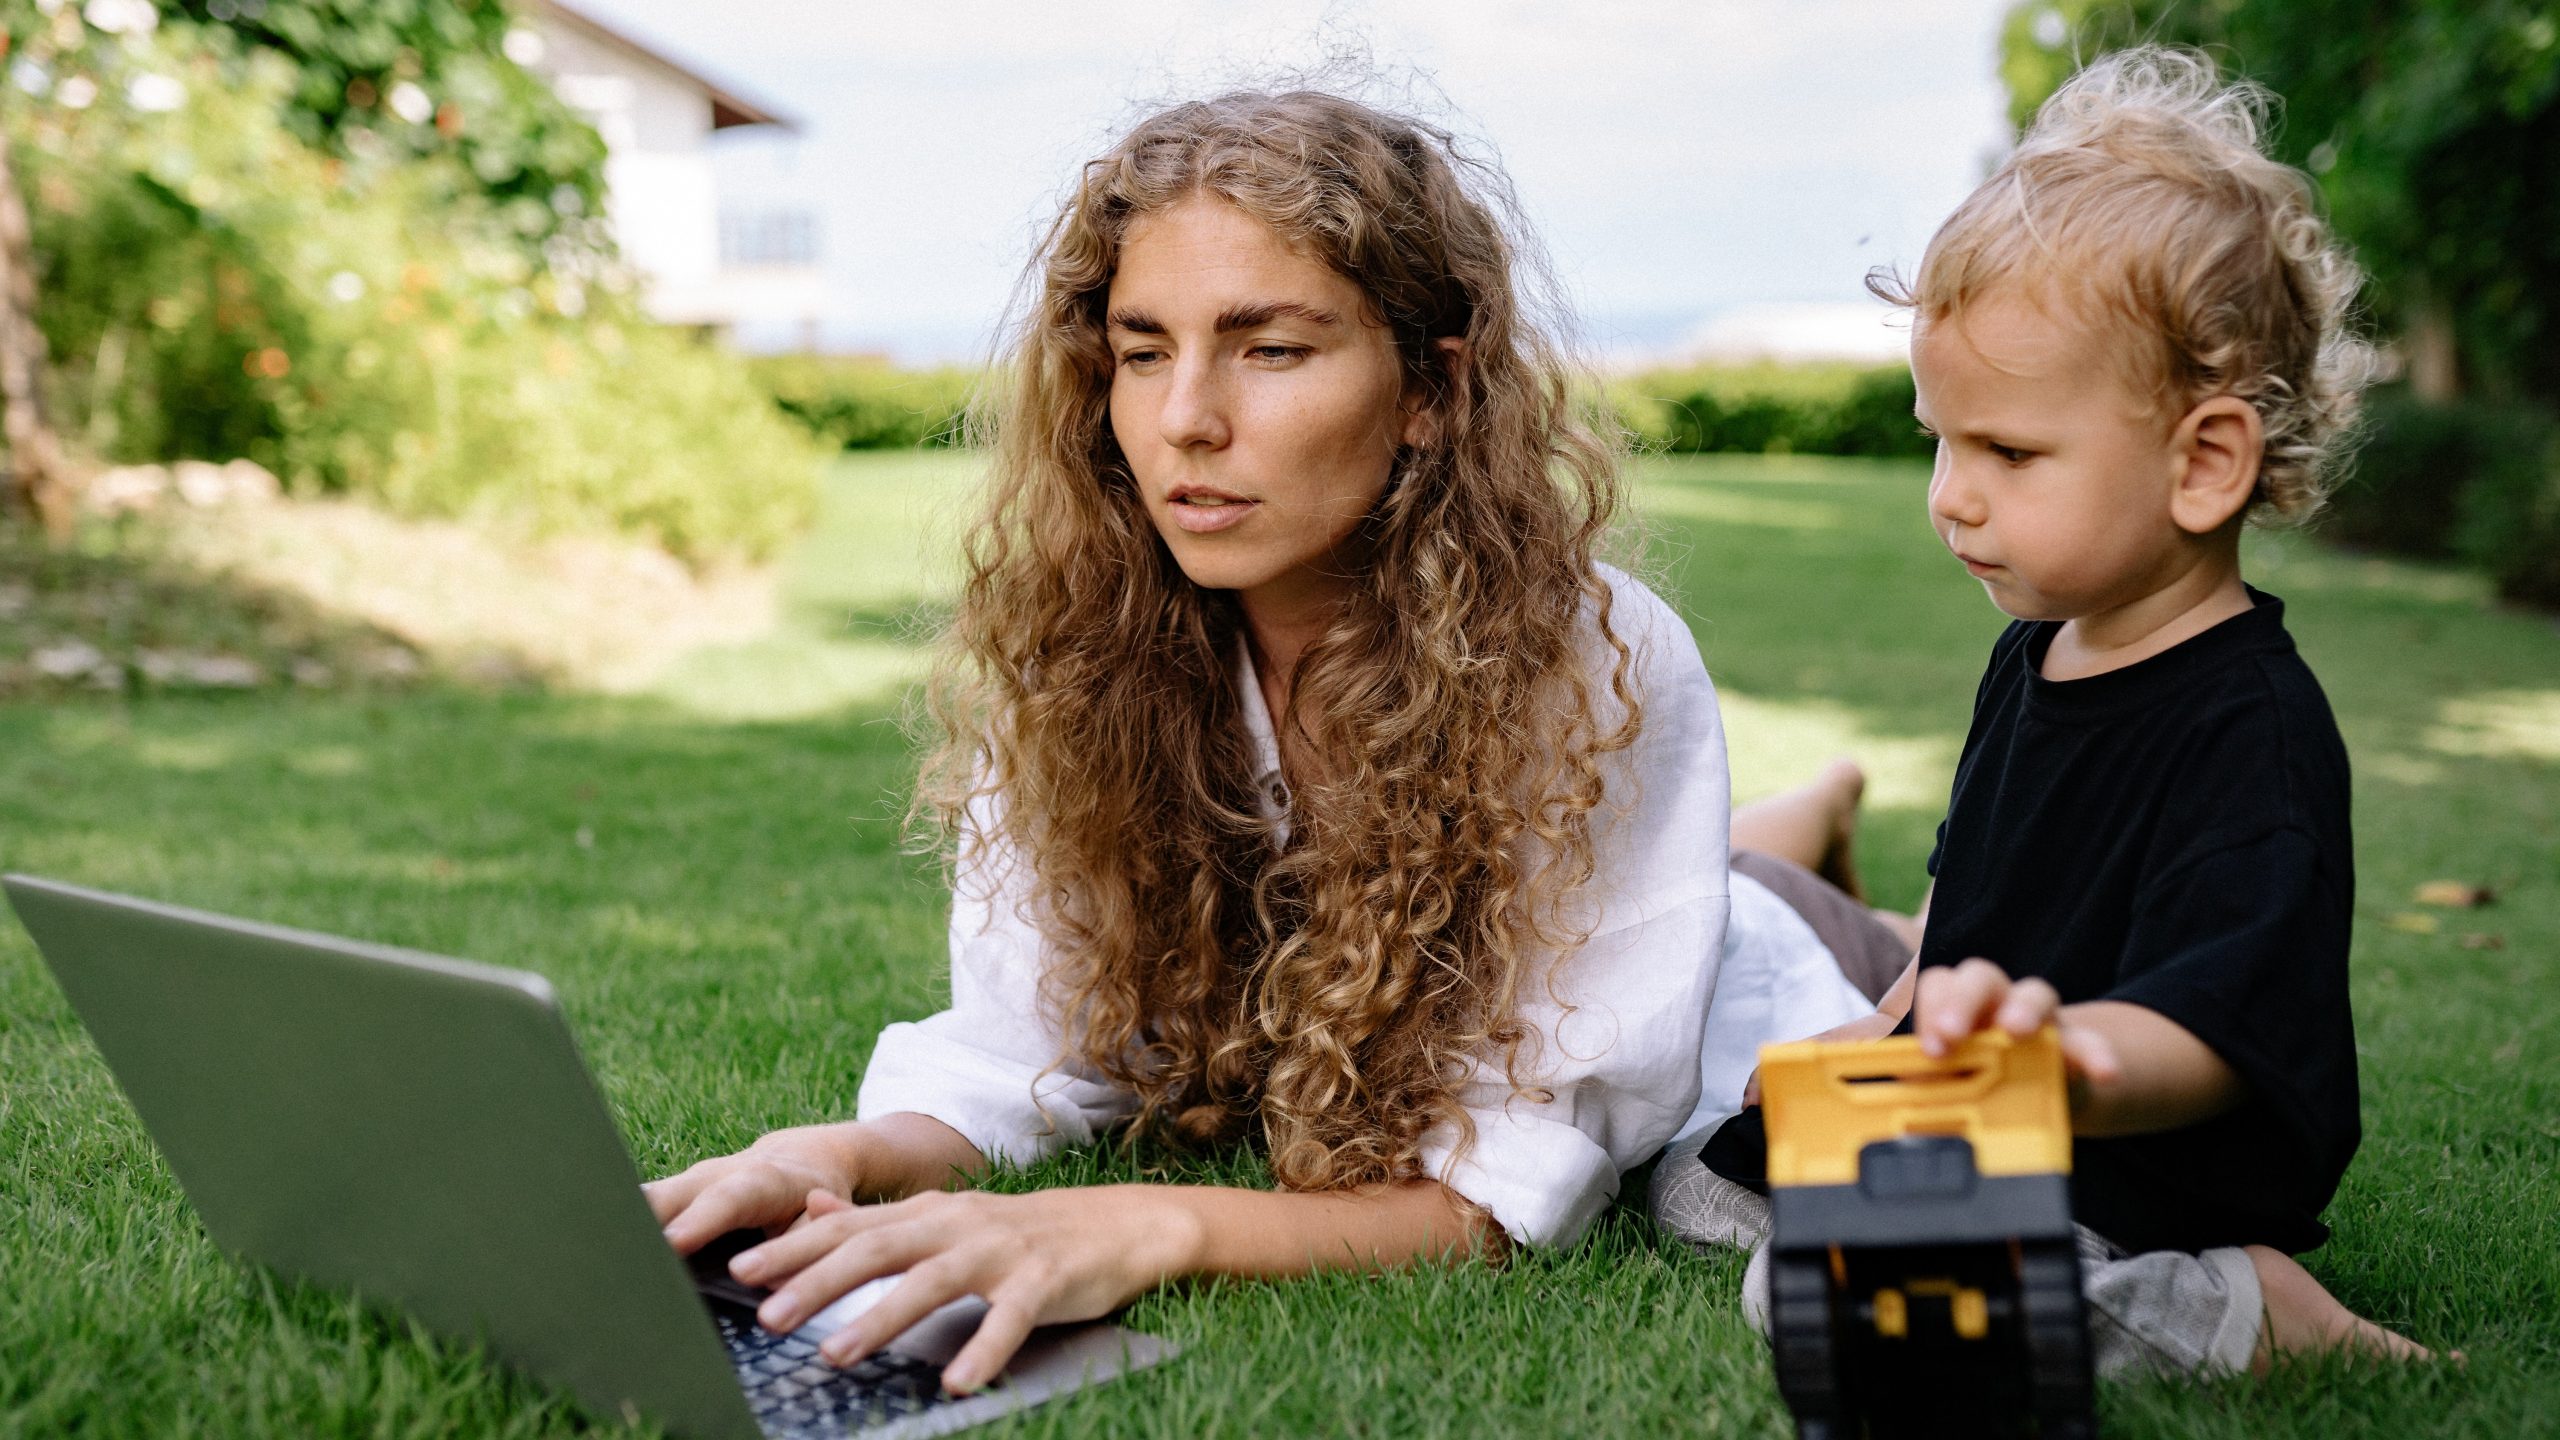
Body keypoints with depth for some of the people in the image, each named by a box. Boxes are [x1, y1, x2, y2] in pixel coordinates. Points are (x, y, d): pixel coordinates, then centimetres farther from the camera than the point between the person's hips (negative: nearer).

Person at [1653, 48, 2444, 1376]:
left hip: (2145, 1197, -9)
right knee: (1703, 1167, 18)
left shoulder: (2253, 734, -24)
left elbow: (2207, 1034, -39)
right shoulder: (2034, 653, 6)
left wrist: (2071, 1062, -59)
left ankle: (2247, 1314, -14)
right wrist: (1895, 1029, 25)